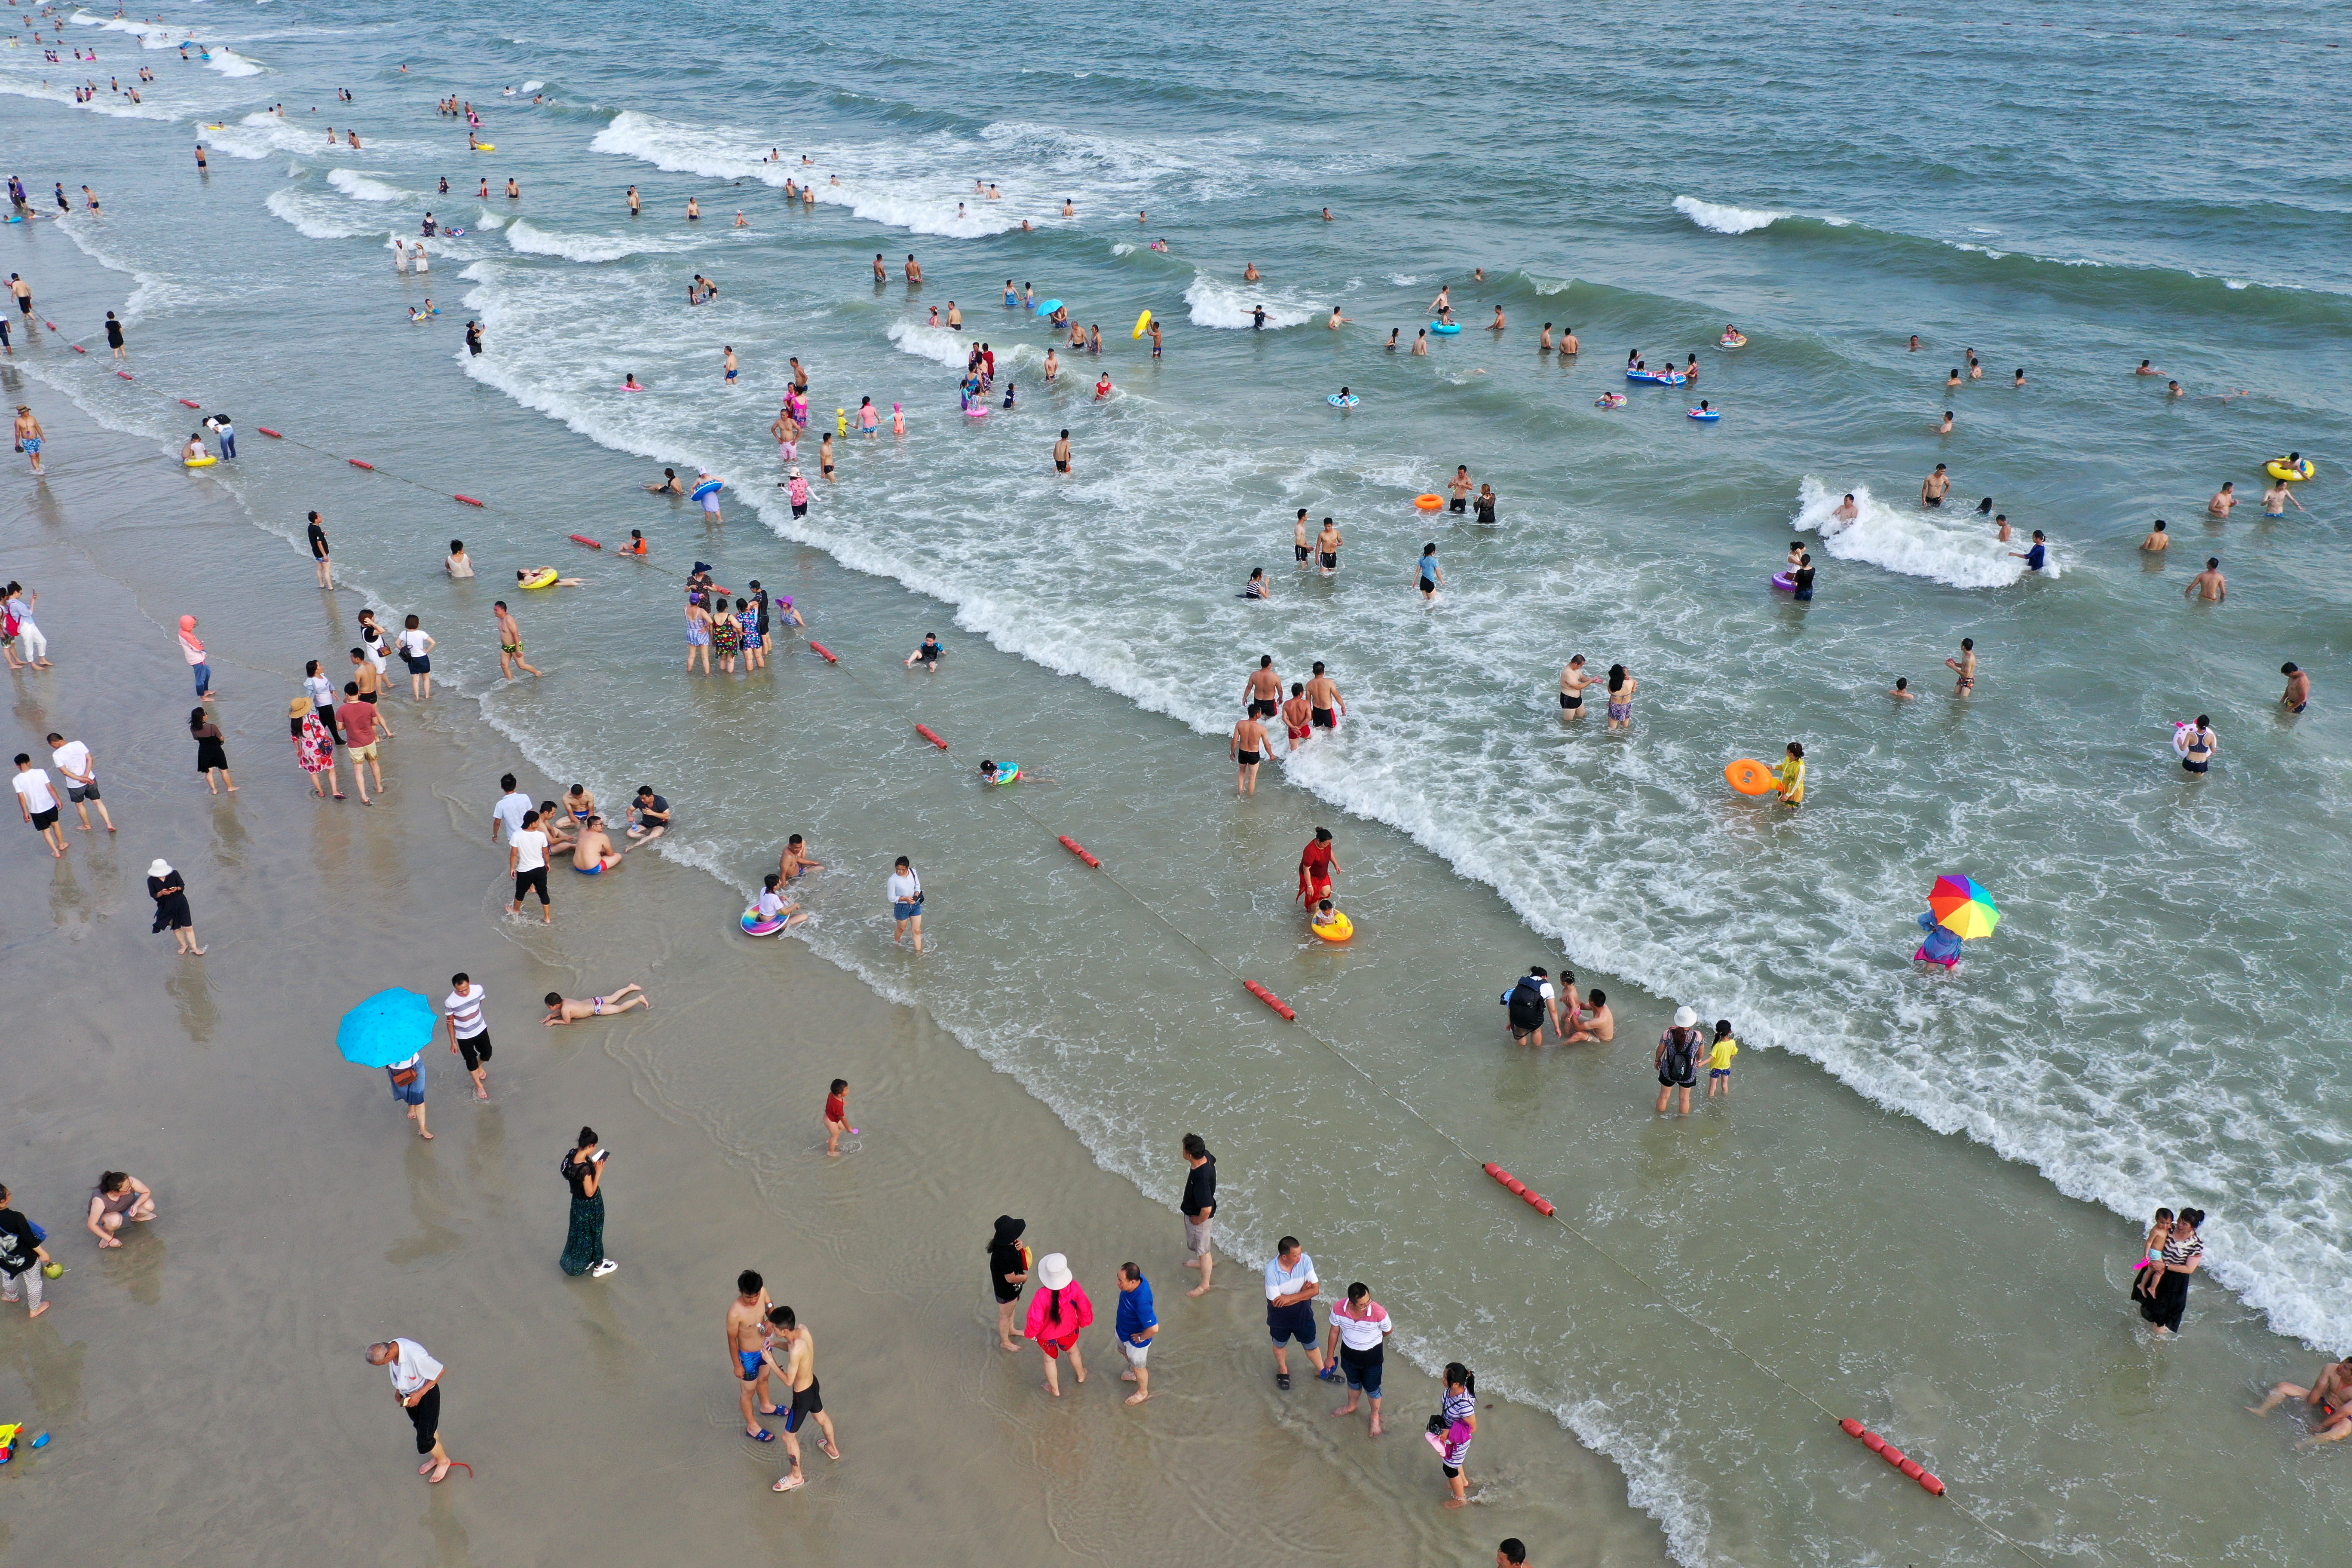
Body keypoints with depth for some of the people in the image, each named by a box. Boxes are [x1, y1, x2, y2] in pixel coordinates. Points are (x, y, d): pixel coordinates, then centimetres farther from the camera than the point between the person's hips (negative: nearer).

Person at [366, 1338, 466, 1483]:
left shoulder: (416, 1356, -41)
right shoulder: (391, 1348, -17)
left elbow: (441, 1371, -27)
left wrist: (420, 1394, -25)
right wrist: (399, 1389, 16)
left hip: (427, 1394, -7)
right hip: (409, 1393, 7)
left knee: (424, 1440, -1)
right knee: (420, 1427, 26)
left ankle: (443, 1461, 30)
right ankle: (437, 1457, 50)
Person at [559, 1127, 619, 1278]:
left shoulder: (573, 1155, -13)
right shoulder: (585, 1169, -38)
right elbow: (590, 1192, -27)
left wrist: (594, 1166, -2)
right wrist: (599, 1172, -24)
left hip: (578, 1202, 8)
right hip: (589, 1206, -8)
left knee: (580, 1231, 27)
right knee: (592, 1233, 14)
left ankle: (585, 1261, 47)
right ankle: (598, 1267, 34)